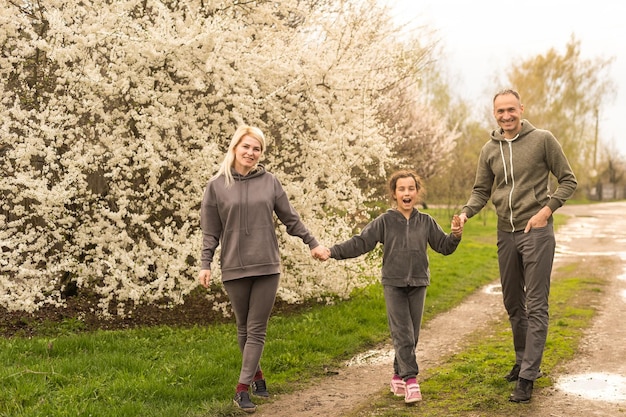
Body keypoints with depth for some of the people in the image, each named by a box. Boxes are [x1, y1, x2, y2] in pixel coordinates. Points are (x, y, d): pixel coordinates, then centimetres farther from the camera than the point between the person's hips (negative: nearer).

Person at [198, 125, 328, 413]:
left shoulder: (269, 182, 4)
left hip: (267, 266, 1)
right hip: (234, 268, -1)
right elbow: (210, 231, 2)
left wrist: (312, 243, 9)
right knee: (244, 329, 10)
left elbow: (291, 219, 10)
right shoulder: (217, 185, 1)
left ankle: (243, 388, 2)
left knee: (257, 330, -1)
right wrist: (205, 265, -4)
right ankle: (256, 374, 29)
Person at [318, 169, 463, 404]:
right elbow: (359, 243, -5)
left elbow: (443, 246, 9)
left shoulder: (426, 222, 4)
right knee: (402, 334, -9)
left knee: (412, 335, 7)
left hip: (418, 284, 3)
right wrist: (333, 252, -16)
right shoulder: (385, 221, -2)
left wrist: (455, 236, -11)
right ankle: (411, 380, -8)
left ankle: (399, 376, 21)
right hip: (393, 284, -3)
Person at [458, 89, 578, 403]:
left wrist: (547, 210, -14)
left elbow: (568, 181, -1)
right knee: (513, 304, 15)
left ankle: (527, 375, -3)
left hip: (536, 232, -5)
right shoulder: (490, 150, 7)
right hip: (506, 234, 5)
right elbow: (481, 191, 11)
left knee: (536, 306, -5)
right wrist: (466, 212, -8)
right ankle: (524, 360, 31)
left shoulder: (543, 140, -5)